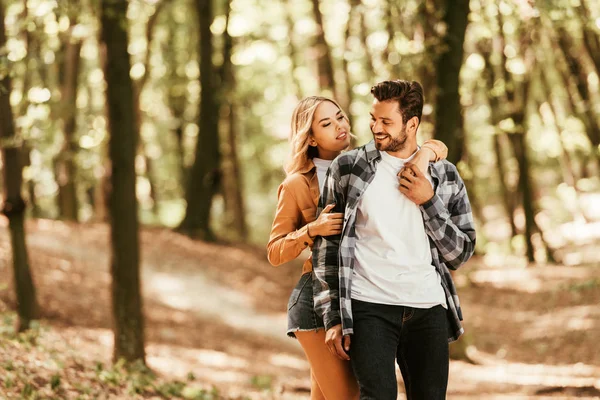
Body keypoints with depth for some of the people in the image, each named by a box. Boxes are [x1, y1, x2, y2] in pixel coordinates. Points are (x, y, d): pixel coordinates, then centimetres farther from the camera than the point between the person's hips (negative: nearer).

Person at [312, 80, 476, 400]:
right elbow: (326, 246, 4)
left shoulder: (444, 176, 9)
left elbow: (461, 253, 8)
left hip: (428, 309, 2)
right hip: (369, 307, -2)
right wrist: (332, 318, -2)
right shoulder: (348, 168, 4)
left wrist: (429, 202, -6)